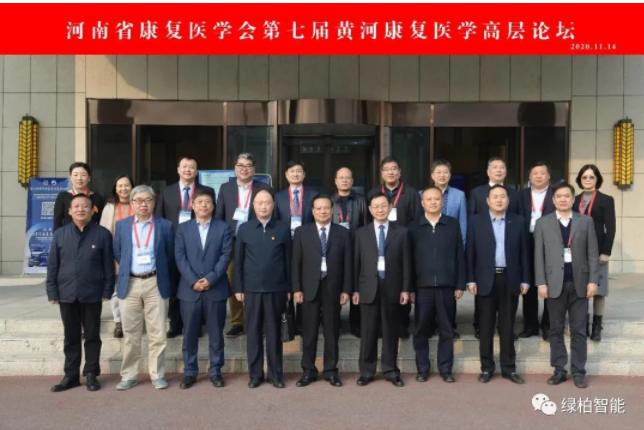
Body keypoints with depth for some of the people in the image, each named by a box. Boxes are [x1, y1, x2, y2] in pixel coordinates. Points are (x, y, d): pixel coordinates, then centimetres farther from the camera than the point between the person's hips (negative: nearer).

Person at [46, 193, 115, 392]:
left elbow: (109, 265, -1)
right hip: (67, 294, 2)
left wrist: (107, 291, -4)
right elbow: (52, 265, 5)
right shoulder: (60, 234, 4)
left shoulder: (102, 234, -3)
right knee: (71, 337, 11)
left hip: (92, 295, -2)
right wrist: (52, 292, 1)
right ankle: (71, 375, 21)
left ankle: (91, 374, 19)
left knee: (92, 336, 8)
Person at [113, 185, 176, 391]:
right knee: (130, 334, 8)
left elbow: (170, 255, 7)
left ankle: (157, 375, 14)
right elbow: (117, 254, 15)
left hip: (155, 284, -1)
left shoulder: (165, 226, 2)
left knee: (157, 333, 3)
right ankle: (129, 375, 18)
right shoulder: (122, 225, 7)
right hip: (129, 284, 1)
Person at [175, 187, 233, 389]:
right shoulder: (183, 228, 8)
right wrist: (193, 281, -12)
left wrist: (210, 279, -14)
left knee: (216, 333, 6)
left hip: (216, 289, -1)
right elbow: (180, 257, 0)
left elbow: (226, 256, -3)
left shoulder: (223, 228, 5)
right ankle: (189, 372, 18)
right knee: (190, 334, 7)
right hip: (189, 289, 1)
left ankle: (215, 371, 18)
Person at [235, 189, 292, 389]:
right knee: (253, 332, 7)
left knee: (274, 332, 7)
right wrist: (238, 288, 1)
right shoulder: (244, 229, 3)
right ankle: (255, 374, 19)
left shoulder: (283, 228, 1)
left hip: (276, 289, -1)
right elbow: (238, 260, 5)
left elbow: (288, 260, 3)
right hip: (251, 289, 1)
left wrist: (289, 288, 2)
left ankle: (275, 374, 18)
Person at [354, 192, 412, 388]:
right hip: (368, 287, 0)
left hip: (392, 287, 0)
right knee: (368, 331, 5)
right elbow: (356, 263, 5)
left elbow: (406, 263, 3)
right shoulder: (361, 233, 7)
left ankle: (391, 370, 18)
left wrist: (405, 289, -2)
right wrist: (355, 289, 0)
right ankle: (367, 371, 16)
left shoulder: (402, 232, 5)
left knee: (391, 331, 7)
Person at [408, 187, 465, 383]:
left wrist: (460, 284, 0)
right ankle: (422, 369, 17)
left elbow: (459, 255, 4)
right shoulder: (414, 226, 4)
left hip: (447, 286, 0)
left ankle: (446, 369, 18)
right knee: (421, 330, 6)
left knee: (446, 330, 7)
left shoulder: (453, 224, 5)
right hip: (422, 286, 0)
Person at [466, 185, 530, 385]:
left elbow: (524, 252, 6)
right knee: (486, 326, 6)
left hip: (510, 279, 1)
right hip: (486, 280, -1)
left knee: (507, 326, 8)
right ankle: (486, 368, 16)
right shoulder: (476, 221, 2)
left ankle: (508, 367, 18)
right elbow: (470, 252, 0)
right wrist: (471, 280, -4)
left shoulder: (518, 221, 6)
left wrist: (525, 280, 3)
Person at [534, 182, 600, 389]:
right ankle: (559, 370, 15)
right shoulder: (543, 223, 4)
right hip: (555, 283, 0)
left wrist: (593, 280, -5)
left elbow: (593, 253, 3)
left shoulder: (586, 221, 5)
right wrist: (541, 283, -5)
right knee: (556, 330, 6)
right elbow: (539, 256, 1)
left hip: (579, 282, 0)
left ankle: (578, 371, 14)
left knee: (579, 330, 6)